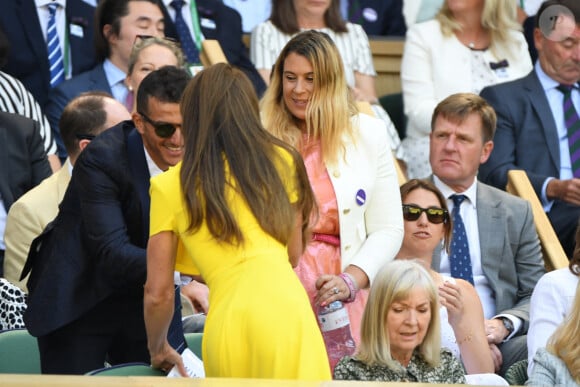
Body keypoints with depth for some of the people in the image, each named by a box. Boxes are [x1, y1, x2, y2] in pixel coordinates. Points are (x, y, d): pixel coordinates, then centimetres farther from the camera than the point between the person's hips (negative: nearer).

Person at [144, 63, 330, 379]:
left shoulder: (170, 186, 13)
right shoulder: (282, 160, 17)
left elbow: (158, 294, 13)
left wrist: (158, 349, 31)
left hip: (226, 319, 0)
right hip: (284, 306, 0)